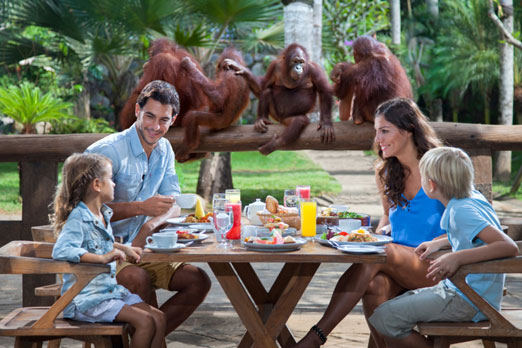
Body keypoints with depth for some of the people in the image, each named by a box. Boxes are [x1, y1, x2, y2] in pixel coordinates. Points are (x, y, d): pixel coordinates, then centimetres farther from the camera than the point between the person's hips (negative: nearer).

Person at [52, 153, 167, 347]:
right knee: (145, 322, -20)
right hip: (86, 299, -9)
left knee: (159, 318, -4)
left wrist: (124, 249, 18)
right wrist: (102, 258, -37)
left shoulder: (103, 215, 12)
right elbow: (61, 251, -34)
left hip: (111, 290, 9)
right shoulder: (77, 219, -17)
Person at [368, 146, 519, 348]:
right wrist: (438, 244, 16)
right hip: (457, 288, 10)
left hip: (470, 302, -10)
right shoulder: (472, 197, 6)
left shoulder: (462, 212, -21)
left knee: (383, 318, -14)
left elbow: (510, 247, -31)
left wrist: (458, 258, -38)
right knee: (390, 307, 14)